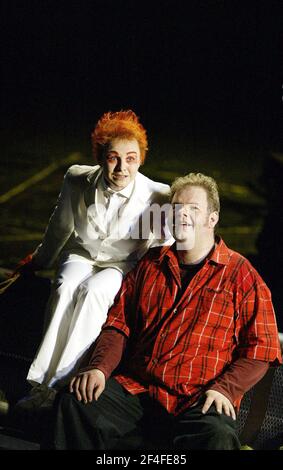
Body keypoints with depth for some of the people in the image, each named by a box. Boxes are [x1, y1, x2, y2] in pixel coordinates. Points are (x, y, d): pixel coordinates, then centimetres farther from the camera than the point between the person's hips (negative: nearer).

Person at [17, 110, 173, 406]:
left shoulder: (156, 196, -19)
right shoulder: (77, 180, -9)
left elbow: (162, 243, -3)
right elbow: (61, 227, 11)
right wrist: (40, 260, 24)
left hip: (124, 264, -2)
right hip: (81, 257, 2)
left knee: (93, 291, -34)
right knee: (65, 289, -31)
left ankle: (58, 382, -31)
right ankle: (42, 379, -31)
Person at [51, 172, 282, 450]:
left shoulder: (241, 274, 7)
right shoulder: (150, 264, 20)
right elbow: (118, 323, 17)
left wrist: (225, 389, -11)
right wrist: (99, 368, -2)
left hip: (197, 404, -4)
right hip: (134, 391, 4)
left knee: (218, 438, -37)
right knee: (73, 402, -22)